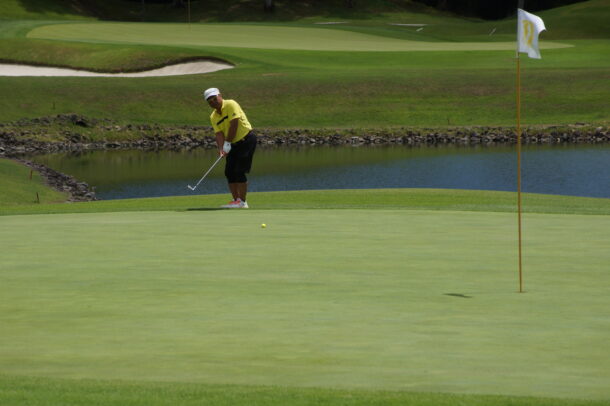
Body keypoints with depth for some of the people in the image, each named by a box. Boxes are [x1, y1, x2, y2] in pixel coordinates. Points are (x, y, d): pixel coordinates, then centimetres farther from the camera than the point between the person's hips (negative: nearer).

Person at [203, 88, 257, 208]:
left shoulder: (231, 105, -13)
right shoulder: (213, 117, 7)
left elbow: (234, 124, -20)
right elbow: (219, 134, -3)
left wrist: (227, 144, -19)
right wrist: (221, 149, -21)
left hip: (246, 140, -8)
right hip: (234, 144, 8)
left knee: (239, 171, -13)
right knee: (229, 172, 4)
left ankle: (242, 202, -9)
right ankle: (236, 200, 11)